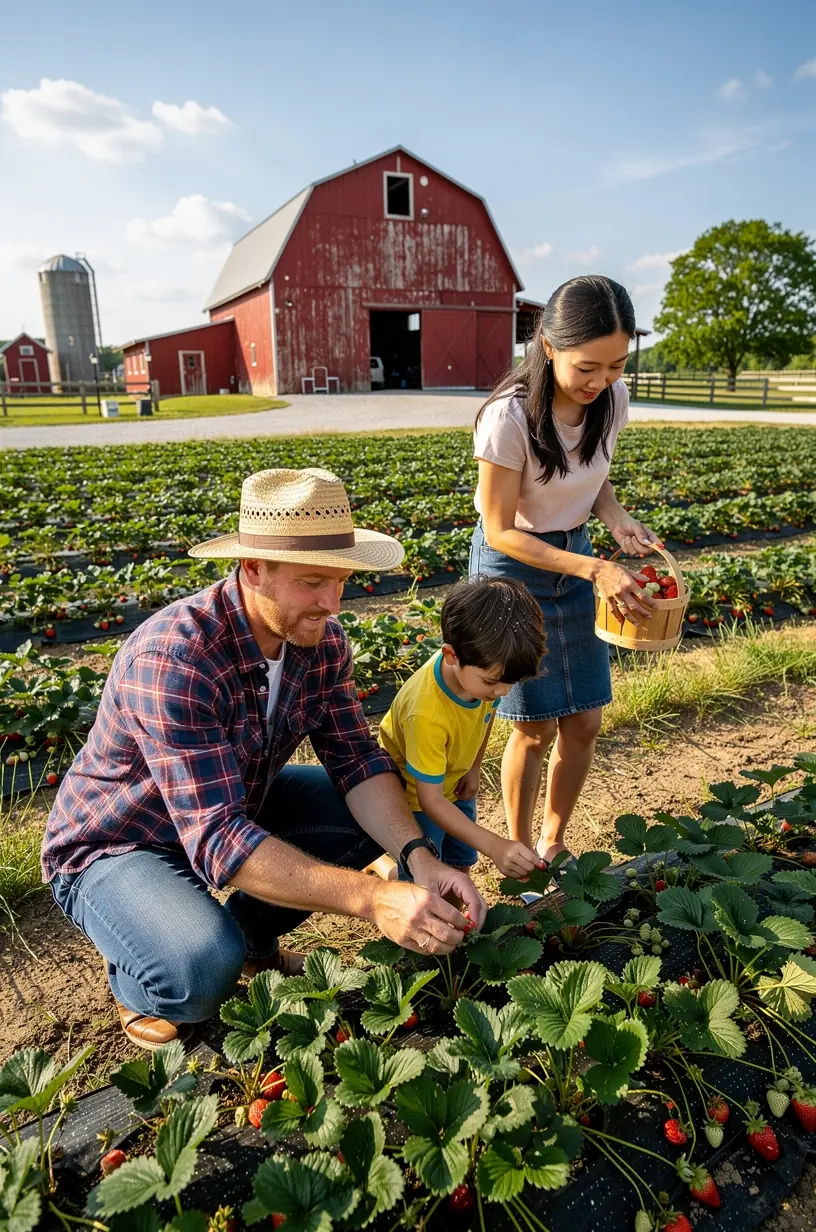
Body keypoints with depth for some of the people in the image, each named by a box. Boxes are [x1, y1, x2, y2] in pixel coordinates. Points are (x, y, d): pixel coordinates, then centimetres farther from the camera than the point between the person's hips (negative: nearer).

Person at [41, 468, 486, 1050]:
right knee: (203, 971, -34)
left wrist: (419, 856, -28)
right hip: (118, 844, -6)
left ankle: (252, 934, 15)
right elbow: (218, 841, -39)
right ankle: (137, 982, 5)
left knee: (387, 813, -4)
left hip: (237, 805, 7)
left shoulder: (322, 637, -13)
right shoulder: (172, 659, -36)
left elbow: (357, 761, -12)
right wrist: (373, 899, -46)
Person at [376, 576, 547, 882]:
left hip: (455, 781, 6)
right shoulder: (426, 714, -42)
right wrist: (494, 846, -42)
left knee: (461, 864, 19)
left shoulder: (485, 668, -23)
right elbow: (431, 800, -36)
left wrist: (474, 769, 2)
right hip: (415, 791, -6)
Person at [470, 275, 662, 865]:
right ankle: (521, 852, 25)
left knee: (585, 722, 7)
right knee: (536, 728, -1)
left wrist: (617, 517, -13)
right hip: (512, 564, -5)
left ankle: (554, 843, 31)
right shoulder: (510, 417, -26)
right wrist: (596, 570, -27)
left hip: (575, 553, 6)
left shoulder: (614, 398, -9)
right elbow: (501, 531, -20)